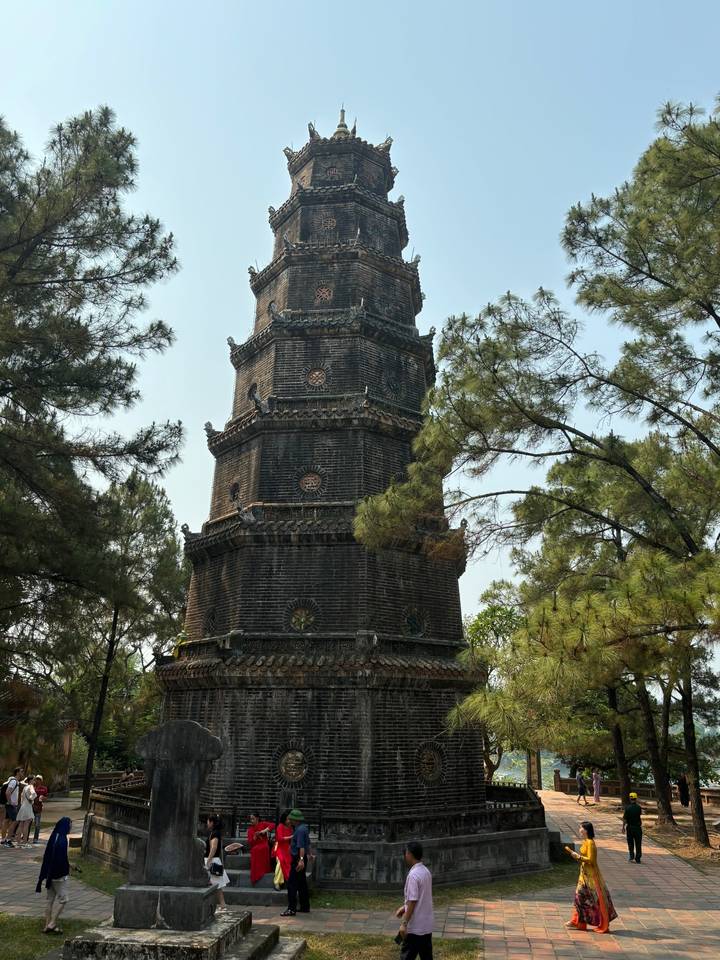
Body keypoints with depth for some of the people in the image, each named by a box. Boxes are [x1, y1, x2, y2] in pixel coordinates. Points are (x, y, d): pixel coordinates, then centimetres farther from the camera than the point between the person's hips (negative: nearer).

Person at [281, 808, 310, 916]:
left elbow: (301, 846, -30)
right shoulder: (303, 828, 12)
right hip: (300, 858, 10)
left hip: (297, 859, -10)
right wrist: (309, 854, 39)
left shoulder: (300, 830, -20)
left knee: (292, 883, -6)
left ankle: (292, 909, -5)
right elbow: (307, 843, 26)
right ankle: (305, 907, 22)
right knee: (302, 883, 16)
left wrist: (301, 860, -38)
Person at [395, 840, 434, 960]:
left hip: (415, 927, -8)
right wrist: (404, 907, 21)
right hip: (427, 925, 8)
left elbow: (413, 902, -22)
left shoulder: (413, 875, -21)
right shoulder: (426, 872, 7)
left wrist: (404, 924, -17)